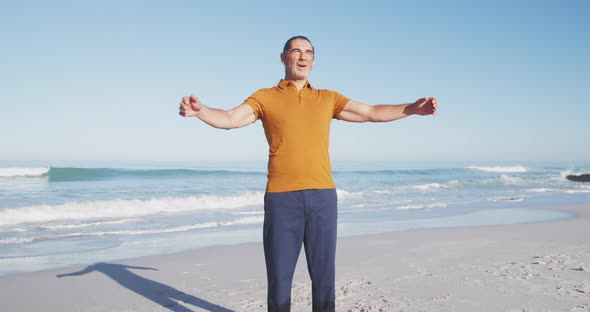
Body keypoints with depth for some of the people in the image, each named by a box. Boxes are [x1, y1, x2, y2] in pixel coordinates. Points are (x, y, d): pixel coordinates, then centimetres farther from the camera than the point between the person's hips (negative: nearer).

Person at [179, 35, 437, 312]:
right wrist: (200, 111, -25)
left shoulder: (328, 99, 16)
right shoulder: (265, 98, 9)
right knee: (279, 276, 4)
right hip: (281, 198, -2)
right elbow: (229, 119, -5)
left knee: (324, 275, 7)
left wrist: (412, 108, 3)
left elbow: (372, 113, 14)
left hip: (322, 196, 2)